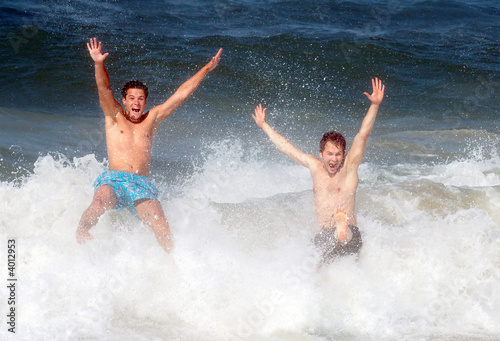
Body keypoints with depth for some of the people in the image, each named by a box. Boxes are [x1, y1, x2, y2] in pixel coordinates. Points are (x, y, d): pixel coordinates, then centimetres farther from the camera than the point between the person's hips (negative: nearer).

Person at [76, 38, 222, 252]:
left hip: (142, 185, 2)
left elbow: (181, 94, 20)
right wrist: (99, 64, -21)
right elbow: (104, 89, -2)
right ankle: (81, 230, -16)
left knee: (161, 225, -22)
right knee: (100, 203, -37)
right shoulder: (114, 116, 16)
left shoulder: (152, 119, 21)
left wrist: (207, 68, 18)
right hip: (113, 179, -2)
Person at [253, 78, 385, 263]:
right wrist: (264, 125, 38)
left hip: (350, 235, -4)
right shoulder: (315, 166, 16)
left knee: (343, 234, -39)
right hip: (322, 237, 4)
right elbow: (285, 147, 28)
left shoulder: (349, 166, 6)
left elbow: (363, 134, -5)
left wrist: (375, 105, -16)